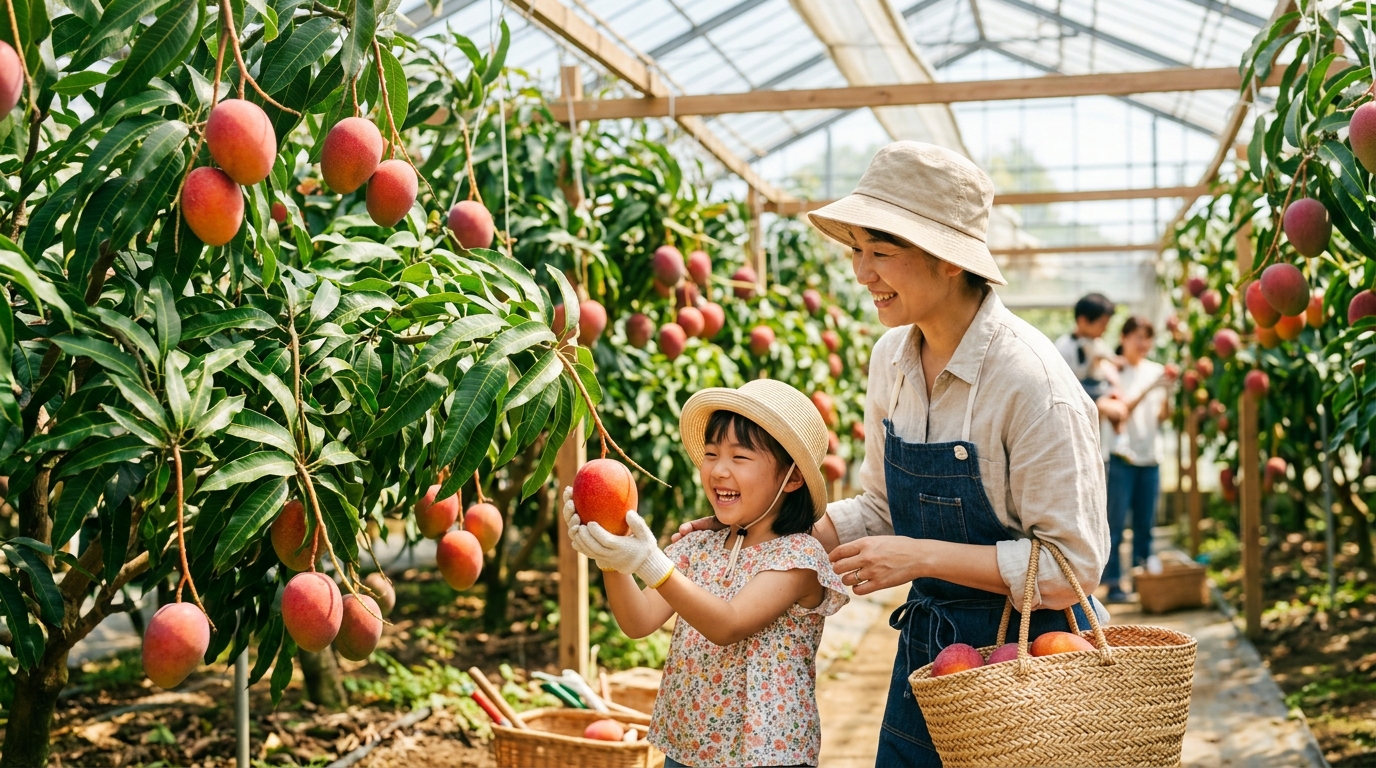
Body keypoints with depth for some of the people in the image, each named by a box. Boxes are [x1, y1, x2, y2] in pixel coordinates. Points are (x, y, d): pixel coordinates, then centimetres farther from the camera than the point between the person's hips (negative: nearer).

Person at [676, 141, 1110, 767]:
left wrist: (922, 556, -24)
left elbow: (1073, 564, -21)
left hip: (1025, 653, -6)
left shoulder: (1030, 381, -23)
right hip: (925, 646, 6)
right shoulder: (891, 360, -1)